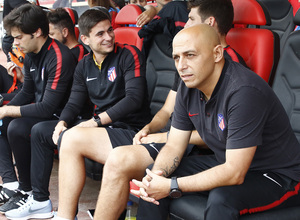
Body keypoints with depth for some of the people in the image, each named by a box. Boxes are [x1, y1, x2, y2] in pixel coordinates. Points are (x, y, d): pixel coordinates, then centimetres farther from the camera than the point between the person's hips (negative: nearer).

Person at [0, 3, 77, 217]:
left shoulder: (60, 57, -25)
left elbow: (48, 107, -28)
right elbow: (26, 93, 15)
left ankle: (27, 190, -10)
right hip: (40, 111, 10)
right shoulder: (31, 56, 4)